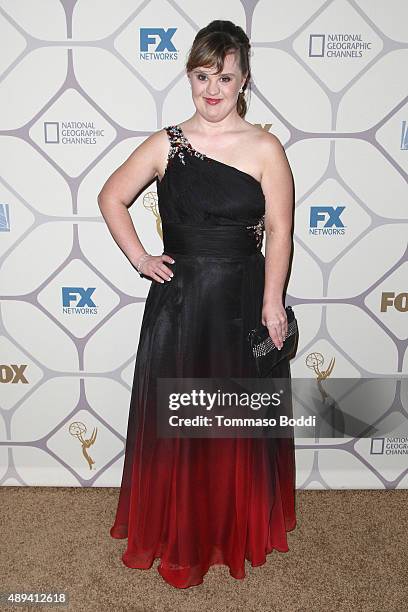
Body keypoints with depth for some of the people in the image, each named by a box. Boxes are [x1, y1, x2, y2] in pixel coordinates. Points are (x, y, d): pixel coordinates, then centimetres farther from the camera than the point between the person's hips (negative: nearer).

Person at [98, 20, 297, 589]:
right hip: (178, 301, 2)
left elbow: (279, 231, -4)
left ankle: (238, 530, 39)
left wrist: (271, 302, -11)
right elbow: (111, 197, 11)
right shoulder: (166, 144, 3)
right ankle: (177, 534, 36)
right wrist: (139, 258, 2)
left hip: (241, 302, -1)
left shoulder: (265, 148, -2)